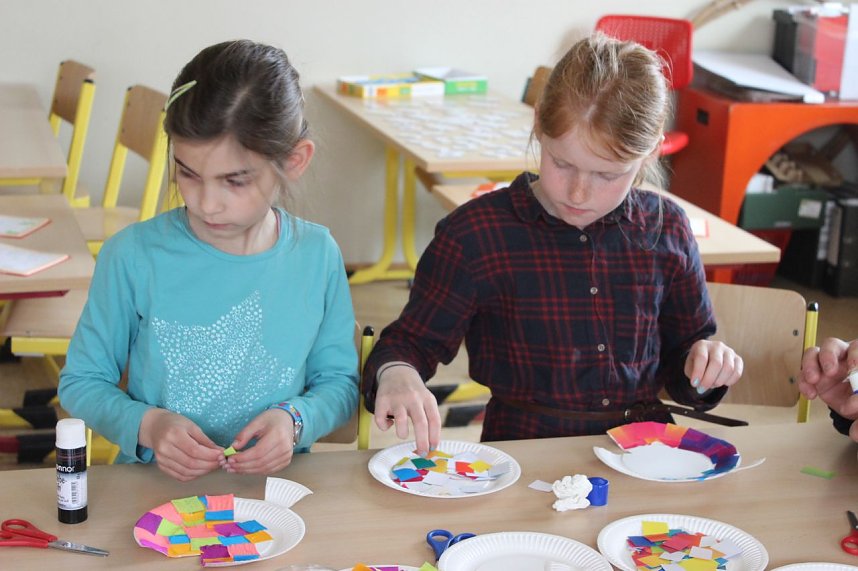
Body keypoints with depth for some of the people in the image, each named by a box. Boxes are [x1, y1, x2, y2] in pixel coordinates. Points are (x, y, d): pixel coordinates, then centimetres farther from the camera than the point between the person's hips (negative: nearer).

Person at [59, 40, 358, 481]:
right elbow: (81, 381, 4)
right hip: (153, 491, -2)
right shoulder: (133, 256, -6)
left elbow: (339, 381, 10)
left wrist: (296, 420, -10)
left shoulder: (317, 256, -1)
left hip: (275, 487, 3)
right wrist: (145, 425, -14)